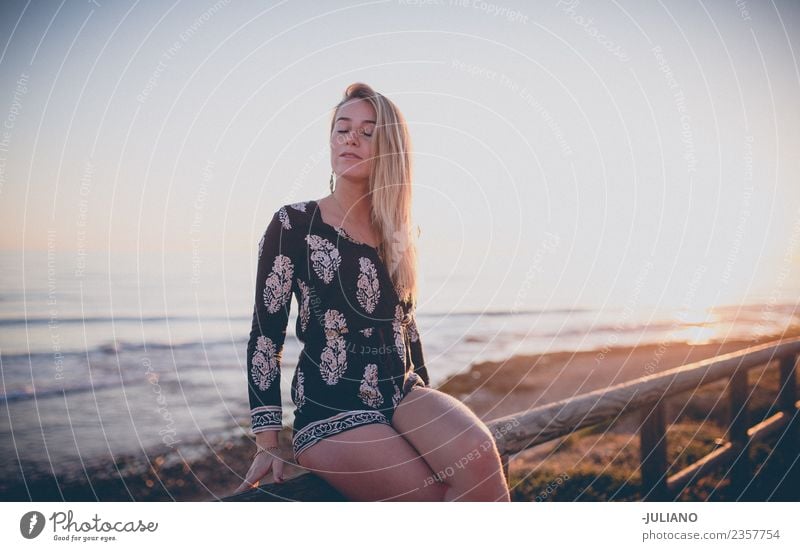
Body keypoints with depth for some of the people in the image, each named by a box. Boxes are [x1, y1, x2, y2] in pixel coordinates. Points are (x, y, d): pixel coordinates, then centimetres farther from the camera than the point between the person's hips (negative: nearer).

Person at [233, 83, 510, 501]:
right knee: (438, 496, -25)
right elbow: (266, 334, -5)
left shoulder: (398, 235, 11)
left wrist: (430, 403, 19)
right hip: (330, 412, -4)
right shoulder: (294, 225, -4)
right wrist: (266, 444, -8)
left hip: (403, 396, 4)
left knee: (477, 454, -27)